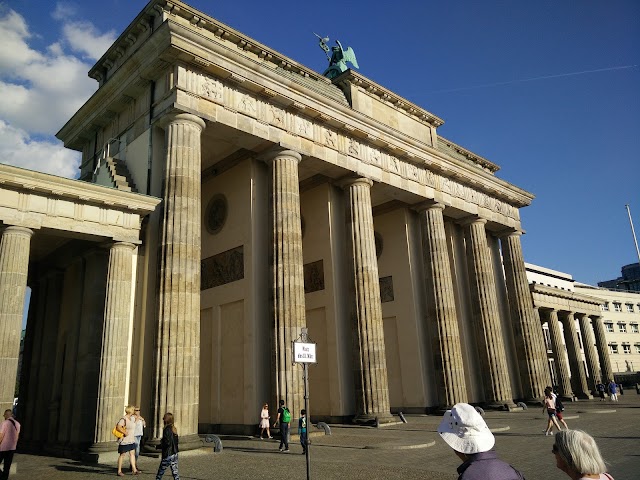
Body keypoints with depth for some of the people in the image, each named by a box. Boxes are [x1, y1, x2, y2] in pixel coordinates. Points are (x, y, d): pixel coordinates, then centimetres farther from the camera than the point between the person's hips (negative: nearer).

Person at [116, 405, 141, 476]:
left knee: (132, 453, 7)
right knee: (122, 455, 2)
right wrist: (125, 432, -26)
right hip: (124, 440, -8)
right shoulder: (124, 419, -19)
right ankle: (119, 471, 12)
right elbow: (118, 427, -31)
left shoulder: (132, 418, 9)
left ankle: (134, 470, 11)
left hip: (131, 440, 9)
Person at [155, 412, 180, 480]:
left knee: (160, 471, 9)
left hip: (168, 455, -7)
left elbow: (167, 443, -20)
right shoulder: (174, 429, 8)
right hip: (175, 454, 7)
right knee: (175, 472, 8)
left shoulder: (167, 430, -16)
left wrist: (158, 447, -7)